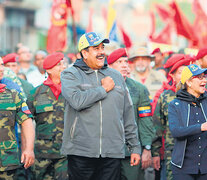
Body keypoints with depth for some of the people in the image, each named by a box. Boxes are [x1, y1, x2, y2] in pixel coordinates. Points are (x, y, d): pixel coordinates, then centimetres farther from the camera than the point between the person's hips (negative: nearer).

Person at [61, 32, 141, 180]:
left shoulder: (116, 76, 16)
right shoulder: (70, 75, 3)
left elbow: (128, 116, 18)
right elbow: (77, 100, -19)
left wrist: (135, 147, 14)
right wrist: (104, 89, -6)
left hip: (112, 154, 3)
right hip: (81, 152, -3)